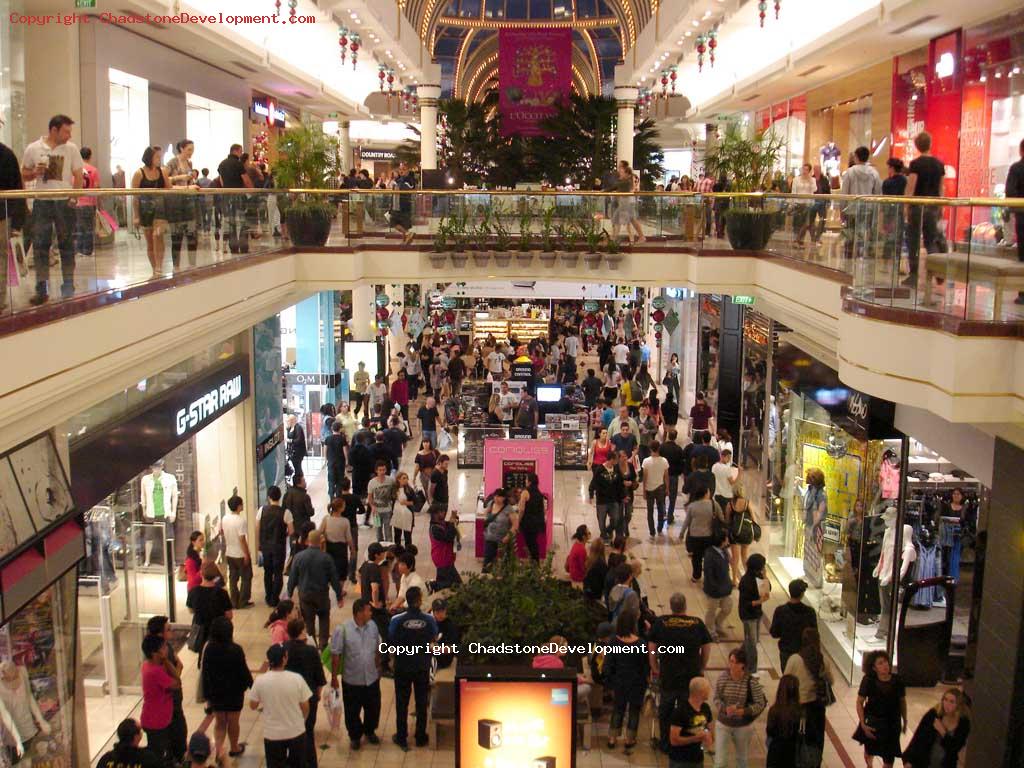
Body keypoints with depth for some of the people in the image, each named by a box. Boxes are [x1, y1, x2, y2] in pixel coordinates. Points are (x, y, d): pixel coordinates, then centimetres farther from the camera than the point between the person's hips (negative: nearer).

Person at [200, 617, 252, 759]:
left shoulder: (208, 649, -13)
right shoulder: (236, 650, -23)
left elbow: (204, 673, -7)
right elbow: (243, 671, -13)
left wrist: (207, 695, 4)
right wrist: (251, 685, 6)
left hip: (215, 692, 2)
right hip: (234, 691, -2)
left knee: (219, 722, 19)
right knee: (233, 721, 17)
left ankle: (219, 750, 5)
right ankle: (234, 748, 35)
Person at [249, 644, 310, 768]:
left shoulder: (260, 681, -17)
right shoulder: (297, 678, -18)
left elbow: (253, 706, -2)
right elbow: (305, 707, -7)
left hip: (272, 734, 0)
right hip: (296, 732, 0)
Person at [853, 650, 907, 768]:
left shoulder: (897, 680, -13)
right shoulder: (868, 681, -18)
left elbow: (902, 702, 1)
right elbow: (859, 702, -11)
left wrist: (904, 722, 10)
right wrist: (863, 724, -16)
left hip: (892, 723, 1)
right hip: (872, 722, -1)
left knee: (889, 758, 3)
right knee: (869, 751, 22)